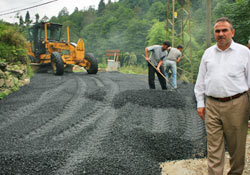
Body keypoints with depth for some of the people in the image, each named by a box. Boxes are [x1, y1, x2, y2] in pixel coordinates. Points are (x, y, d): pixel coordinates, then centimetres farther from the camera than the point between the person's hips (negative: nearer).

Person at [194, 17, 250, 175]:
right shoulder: (208, 53, 11)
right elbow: (201, 80, 14)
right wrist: (200, 103, 10)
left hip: (236, 104, -2)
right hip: (212, 105, 3)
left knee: (236, 146, 11)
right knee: (214, 146, 5)